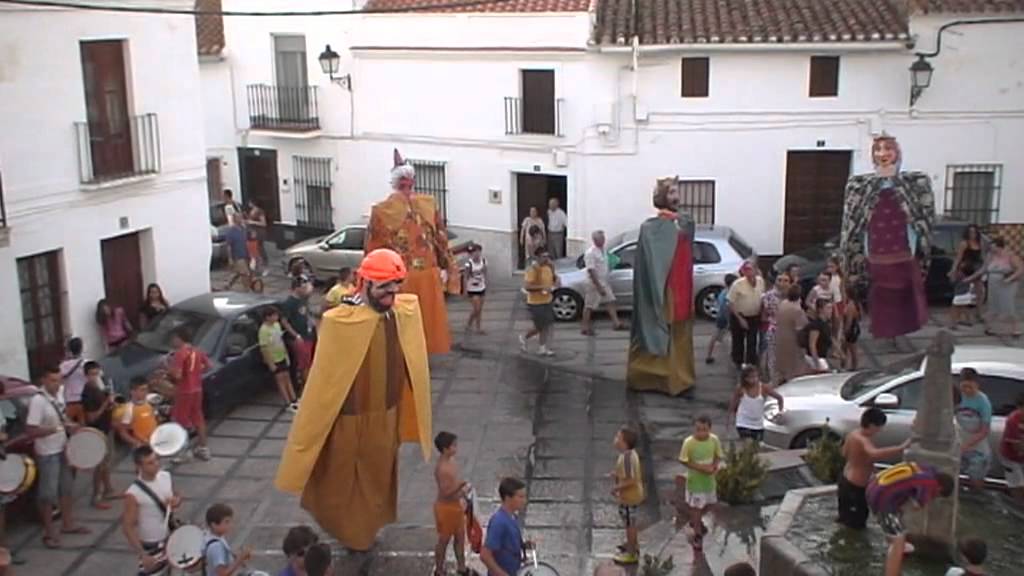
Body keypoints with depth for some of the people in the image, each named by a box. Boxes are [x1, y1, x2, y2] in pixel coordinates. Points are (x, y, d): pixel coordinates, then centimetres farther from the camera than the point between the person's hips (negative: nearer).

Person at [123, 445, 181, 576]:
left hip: (171, 538, 6)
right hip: (151, 546, -6)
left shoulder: (165, 476, -6)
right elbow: (128, 527, -20)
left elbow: (177, 495, 12)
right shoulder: (133, 494, -24)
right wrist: (143, 555, -23)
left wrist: (176, 501, -13)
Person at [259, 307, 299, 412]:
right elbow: (264, 348, -22)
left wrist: (286, 354, 15)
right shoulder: (264, 330, -23)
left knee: (287, 377, 11)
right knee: (280, 380, -2)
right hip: (273, 360, -7)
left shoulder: (277, 324, 2)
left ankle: (294, 400, 18)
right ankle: (288, 404, 3)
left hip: (282, 357, 7)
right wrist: (270, 363, -21)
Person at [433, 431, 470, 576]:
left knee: (460, 537, 20)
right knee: (444, 540, 9)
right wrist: (463, 487, -20)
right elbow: (445, 492, -27)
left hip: (456, 505, 9)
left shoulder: (452, 461, 1)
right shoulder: (442, 468, -28)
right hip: (446, 507, -9)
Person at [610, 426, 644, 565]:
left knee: (630, 524, 5)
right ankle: (633, 546, 41)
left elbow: (630, 480, -30)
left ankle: (631, 554, 19)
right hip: (633, 494, 10)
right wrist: (617, 474, 8)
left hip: (629, 497, -10)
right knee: (631, 523, 25)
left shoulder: (626, 457, -29)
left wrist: (616, 488, -20)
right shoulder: (630, 454, 1)